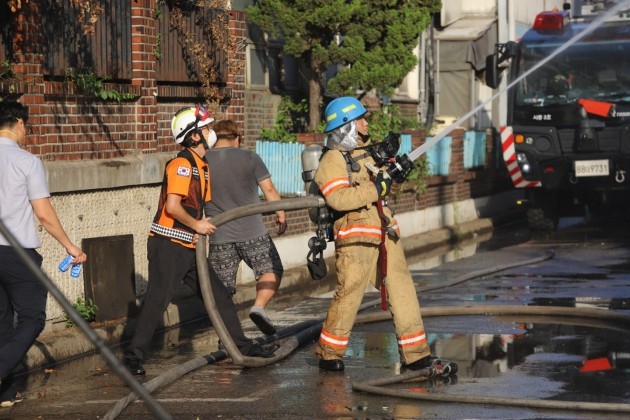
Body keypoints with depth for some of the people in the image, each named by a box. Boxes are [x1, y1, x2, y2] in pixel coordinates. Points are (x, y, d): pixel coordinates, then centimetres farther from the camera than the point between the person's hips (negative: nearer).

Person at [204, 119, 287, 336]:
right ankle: (259, 306, -9)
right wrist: (281, 214, 14)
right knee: (271, 270, 14)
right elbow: (269, 190, 0)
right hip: (252, 232, -2)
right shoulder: (250, 158, -2)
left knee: (222, 287, 9)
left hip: (219, 237, 2)